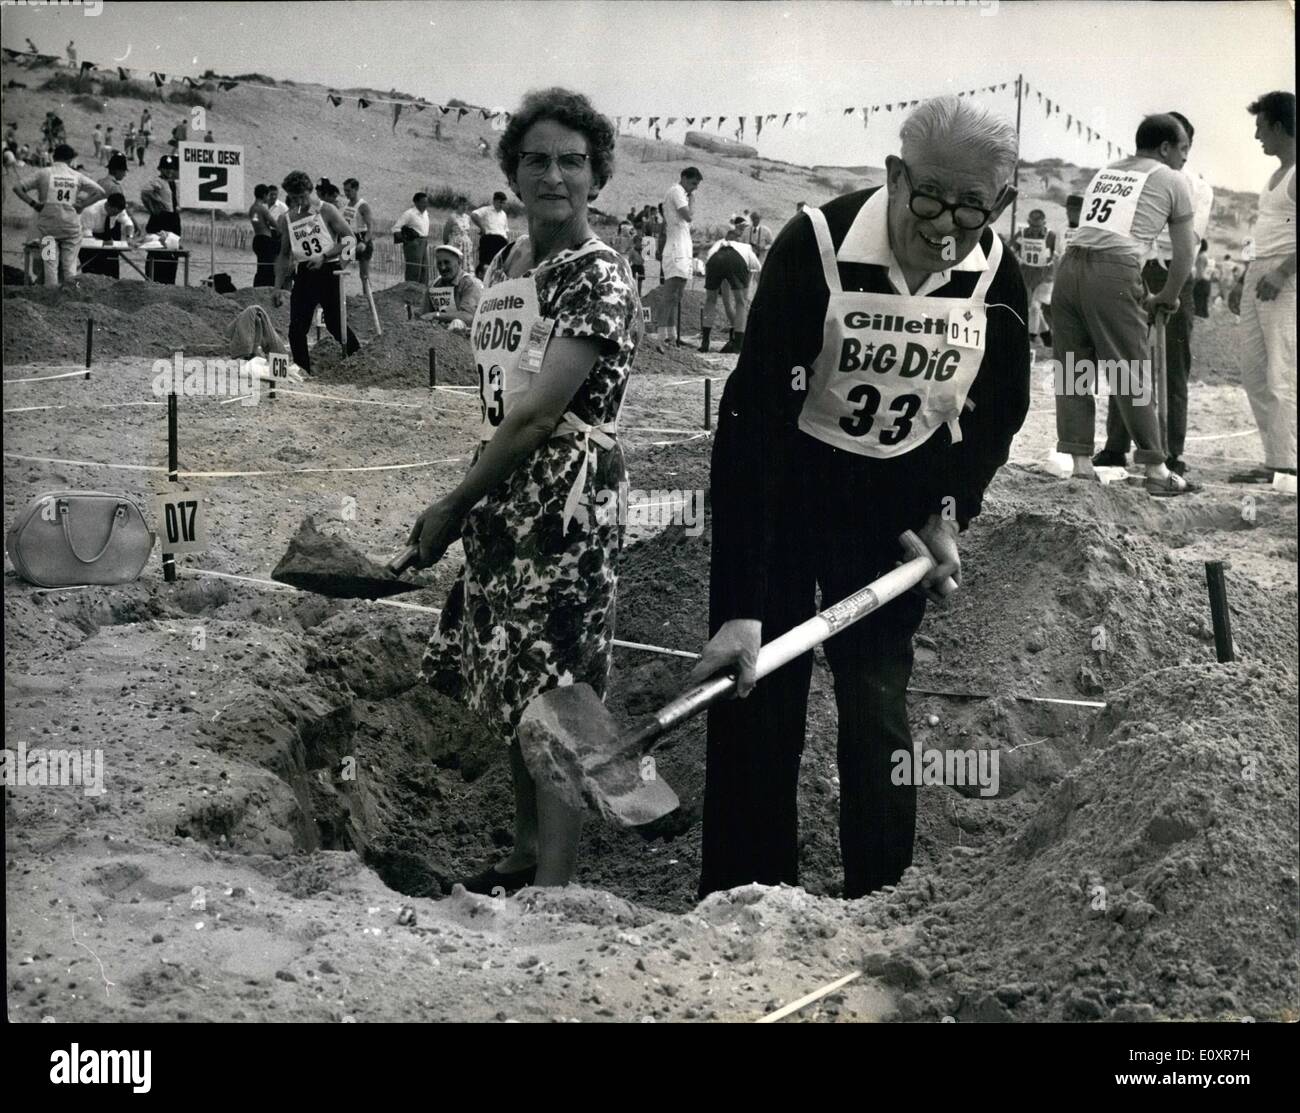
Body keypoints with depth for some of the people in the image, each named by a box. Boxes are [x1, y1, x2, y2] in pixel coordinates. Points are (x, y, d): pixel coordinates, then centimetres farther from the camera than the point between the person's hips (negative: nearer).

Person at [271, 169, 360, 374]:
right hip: (304, 276, 4)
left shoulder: (326, 211, -2)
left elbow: (350, 239, -5)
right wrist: (278, 287, 8)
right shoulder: (286, 220, 9)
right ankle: (303, 374, 5)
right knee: (297, 329, -5)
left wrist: (324, 256, -15)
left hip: (329, 272, -4)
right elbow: (284, 255, 16)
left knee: (335, 325, -5)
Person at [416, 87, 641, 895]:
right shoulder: (507, 264, 13)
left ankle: (554, 885, 0)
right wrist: (470, 503, 4)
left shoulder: (599, 277, -12)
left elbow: (539, 412, -17)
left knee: (553, 695, -6)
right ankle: (527, 855, 30)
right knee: (515, 691, 15)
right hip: (504, 500, 8)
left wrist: (452, 507, -11)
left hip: (566, 502, -8)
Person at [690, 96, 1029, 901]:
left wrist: (951, 512, -5)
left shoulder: (997, 275, -13)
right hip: (781, 487, -2)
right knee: (758, 702, -1)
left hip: (899, 502, 3)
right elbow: (754, 414, -31)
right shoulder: (817, 246, -27)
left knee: (878, 708, 2)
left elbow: (1001, 410, 8)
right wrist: (741, 607, -35)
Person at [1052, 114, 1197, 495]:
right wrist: (1166, 298, 26)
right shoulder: (1172, 181, 11)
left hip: (1070, 265, 5)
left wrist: (1138, 291, 33)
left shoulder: (1104, 173, 26)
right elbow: (1185, 251, 12)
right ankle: (1157, 470, 4)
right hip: (1113, 272, -5)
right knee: (1134, 377, -1)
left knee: (1073, 372, 9)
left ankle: (1081, 464, 9)